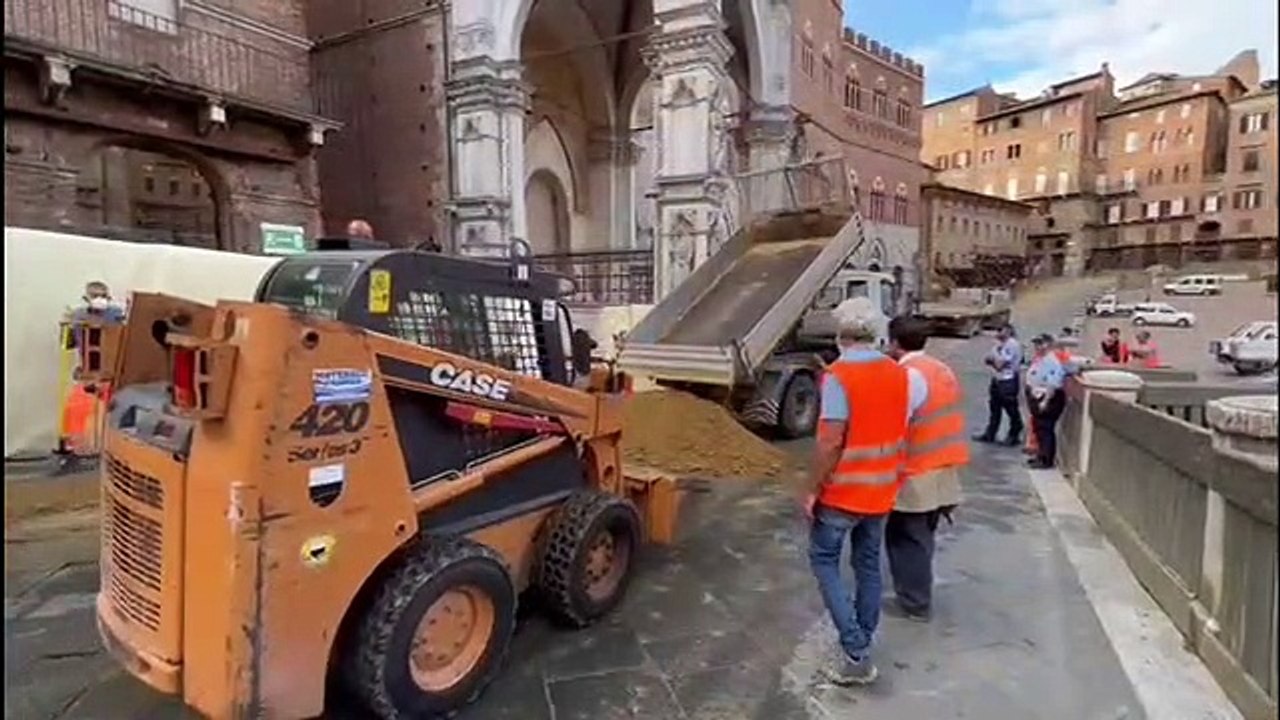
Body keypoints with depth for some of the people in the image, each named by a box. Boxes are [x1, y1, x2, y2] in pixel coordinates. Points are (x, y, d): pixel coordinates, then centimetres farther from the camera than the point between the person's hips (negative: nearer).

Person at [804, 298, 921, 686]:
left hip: (843, 490, -6)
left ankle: (855, 652, 2)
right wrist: (892, 477, 18)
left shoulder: (838, 376, -19)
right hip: (881, 490, 6)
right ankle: (861, 649, 29)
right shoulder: (899, 374, 2)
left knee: (825, 561, 9)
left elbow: (830, 442, -22)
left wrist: (813, 490, -12)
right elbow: (902, 433, 7)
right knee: (868, 565, 17)